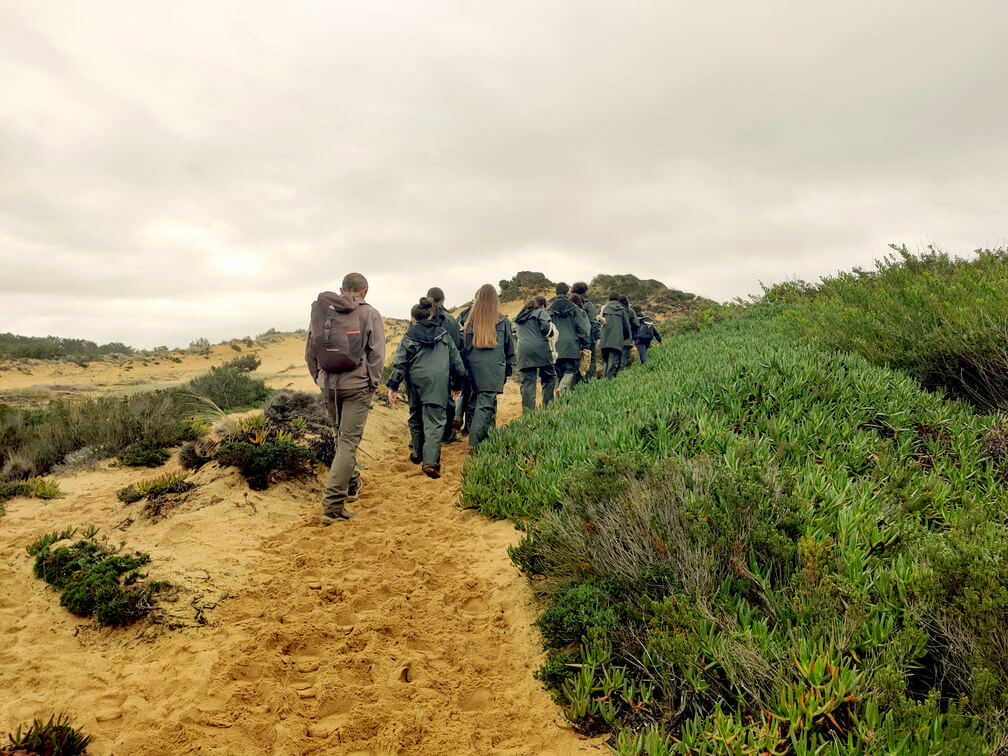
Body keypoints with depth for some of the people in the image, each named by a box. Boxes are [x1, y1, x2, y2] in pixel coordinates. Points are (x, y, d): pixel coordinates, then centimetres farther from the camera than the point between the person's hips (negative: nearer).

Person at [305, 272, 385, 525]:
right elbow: (377, 355, -8)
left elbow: (310, 352, 9)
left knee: (342, 437, 23)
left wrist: (320, 378, 18)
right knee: (348, 442, -4)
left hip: (328, 386, 5)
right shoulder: (370, 314, -4)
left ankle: (352, 485, 37)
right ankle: (333, 505, -9)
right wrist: (373, 385, 2)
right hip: (357, 386, -4)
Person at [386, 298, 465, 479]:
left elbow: (400, 364, 0)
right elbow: (456, 361, 15)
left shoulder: (409, 337, 6)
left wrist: (393, 387, 3)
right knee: (435, 422, -6)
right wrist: (457, 385, 24)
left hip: (416, 381, 1)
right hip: (439, 382, 0)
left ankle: (417, 454, 32)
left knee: (416, 419, 20)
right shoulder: (443, 335, 13)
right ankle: (431, 461, -21)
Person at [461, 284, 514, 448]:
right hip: (495, 368, -3)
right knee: (486, 404, -6)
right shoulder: (503, 321, 2)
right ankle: (475, 442, -13)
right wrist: (508, 369, 19)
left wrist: (464, 367, 16)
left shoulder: (471, 321, 4)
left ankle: (490, 434, 22)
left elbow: (464, 347, 7)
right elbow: (509, 348, 9)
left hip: (475, 366, 3)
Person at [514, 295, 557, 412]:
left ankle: (528, 411, -7)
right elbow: (545, 328, -9)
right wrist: (551, 326, 13)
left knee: (527, 382, 0)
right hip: (540, 349, -4)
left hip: (523, 351, 4)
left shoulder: (521, 316, 25)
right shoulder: (541, 312, 6)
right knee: (549, 378, 10)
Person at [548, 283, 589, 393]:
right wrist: (585, 345, 7)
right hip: (571, 346, -1)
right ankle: (562, 388, -23)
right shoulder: (573, 308, 4)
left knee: (557, 373, 9)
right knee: (570, 370, 1)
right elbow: (581, 327, 2)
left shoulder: (550, 309, 6)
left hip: (556, 347, 2)